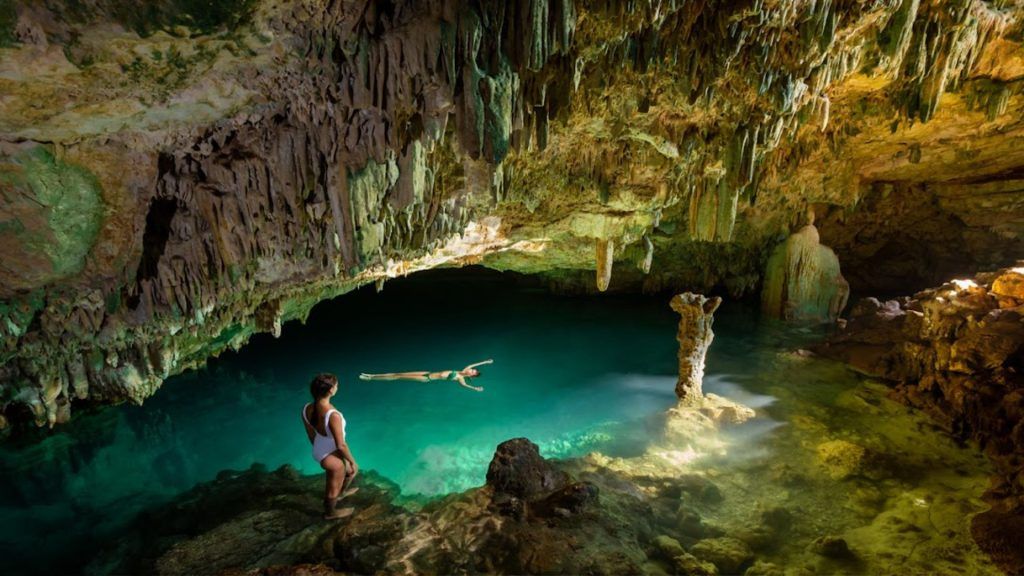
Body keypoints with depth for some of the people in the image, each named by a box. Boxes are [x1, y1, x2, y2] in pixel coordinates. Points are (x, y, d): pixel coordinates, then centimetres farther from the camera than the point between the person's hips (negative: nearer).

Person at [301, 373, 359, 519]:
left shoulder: (307, 409, -15)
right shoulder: (333, 415, -39)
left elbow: (311, 435, 2)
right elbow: (341, 445, -27)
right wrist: (352, 460, -9)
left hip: (319, 452, 7)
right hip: (332, 457, -7)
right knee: (334, 487, 24)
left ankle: (342, 492, 62)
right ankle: (330, 513, 53)